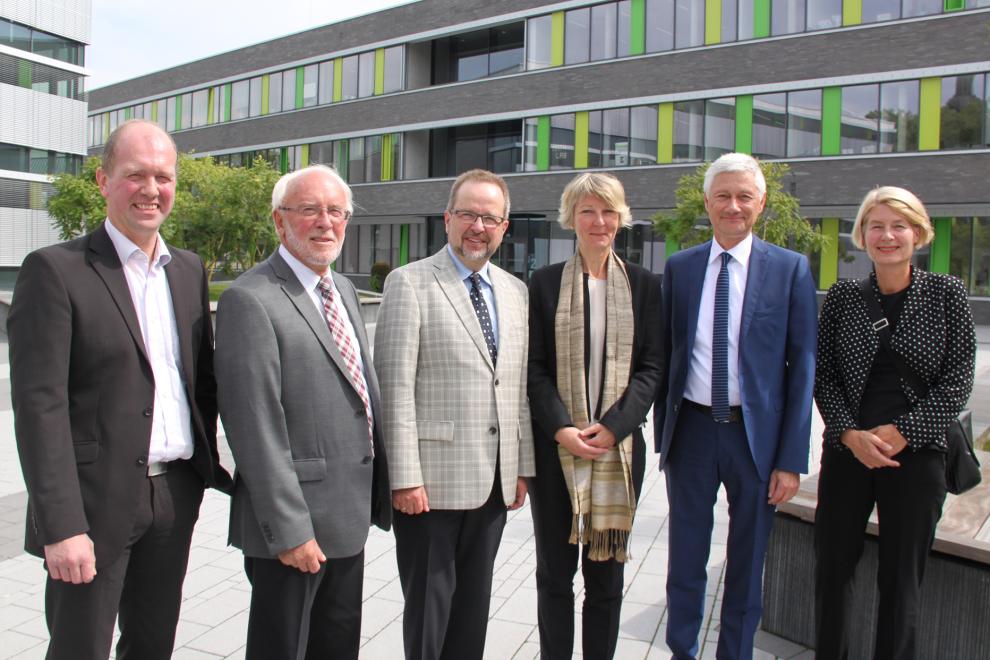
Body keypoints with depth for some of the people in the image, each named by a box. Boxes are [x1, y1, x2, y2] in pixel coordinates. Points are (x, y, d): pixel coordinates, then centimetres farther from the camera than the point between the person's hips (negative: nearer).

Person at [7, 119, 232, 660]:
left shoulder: (189, 270, 10)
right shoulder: (55, 270, -9)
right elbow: (39, 405, -14)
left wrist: (209, 466, 8)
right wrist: (62, 526, -17)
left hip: (175, 496, 5)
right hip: (96, 503, -5)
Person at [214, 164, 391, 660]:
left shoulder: (344, 289, 11)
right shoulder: (250, 299, -16)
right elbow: (255, 428, -19)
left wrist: (377, 492, 15)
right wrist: (289, 529, -19)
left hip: (349, 514, 8)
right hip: (294, 520, -8)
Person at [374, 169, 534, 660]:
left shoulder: (515, 291, 12)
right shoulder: (409, 283, -6)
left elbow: (519, 385, 13)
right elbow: (395, 386, -11)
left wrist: (523, 467, 10)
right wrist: (405, 477, -14)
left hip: (494, 480, 6)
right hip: (433, 479, -5)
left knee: (474, 603, 17)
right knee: (429, 604, 8)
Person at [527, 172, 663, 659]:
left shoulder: (644, 284, 5)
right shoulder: (545, 283, 3)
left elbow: (652, 365, 0)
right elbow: (535, 366, -1)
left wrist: (613, 427, -12)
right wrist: (561, 429, -13)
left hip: (619, 446, 1)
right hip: (555, 445, 0)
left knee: (606, 573, 11)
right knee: (555, 570, 10)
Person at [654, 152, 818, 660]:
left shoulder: (790, 269, -3)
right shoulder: (679, 268, 3)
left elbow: (802, 367, -4)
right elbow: (666, 356, 6)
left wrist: (792, 458, -7)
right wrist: (663, 434, 4)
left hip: (757, 433, -1)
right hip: (692, 429, 2)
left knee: (746, 566, 14)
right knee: (684, 561, 13)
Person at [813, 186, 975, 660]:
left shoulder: (947, 293, 0)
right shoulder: (841, 296, 3)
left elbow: (957, 381, -3)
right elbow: (822, 376, 3)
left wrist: (901, 432, -11)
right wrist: (850, 433, -11)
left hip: (915, 452, -1)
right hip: (847, 451, 2)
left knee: (901, 578, 8)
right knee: (832, 567, 10)